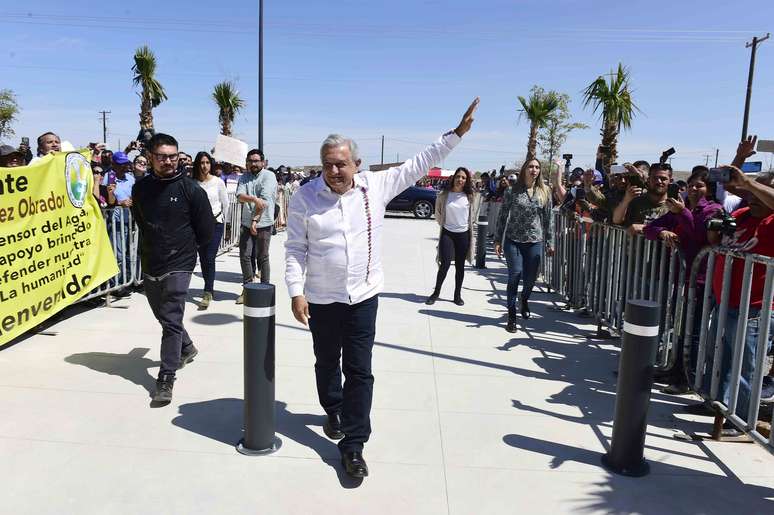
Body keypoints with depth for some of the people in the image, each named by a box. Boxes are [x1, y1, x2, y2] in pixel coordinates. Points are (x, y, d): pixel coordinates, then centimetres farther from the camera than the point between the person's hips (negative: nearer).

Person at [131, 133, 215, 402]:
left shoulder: (190, 188, -10)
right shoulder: (140, 188, 2)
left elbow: (206, 229, -4)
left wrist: (186, 246, 6)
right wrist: (153, 247, 13)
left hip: (178, 265, -5)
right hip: (150, 265, 5)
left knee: (171, 322, -7)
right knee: (164, 316, 20)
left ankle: (166, 378, 1)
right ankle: (186, 348, 44)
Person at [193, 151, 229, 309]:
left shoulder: (218, 182, -2)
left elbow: (225, 204, 6)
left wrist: (222, 220, 10)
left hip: (215, 223, -3)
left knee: (210, 258, -10)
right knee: (202, 258, 10)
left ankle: (208, 293, -7)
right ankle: (209, 289, 26)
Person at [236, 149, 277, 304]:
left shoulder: (269, 176, -5)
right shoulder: (244, 177, 10)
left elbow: (264, 200, -14)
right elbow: (240, 196, -7)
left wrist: (255, 220, -16)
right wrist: (254, 199, -27)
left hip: (263, 224, -5)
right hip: (246, 223, 5)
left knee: (262, 257, 1)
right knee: (245, 256, 4)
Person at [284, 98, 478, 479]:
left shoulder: (376, 185, -5)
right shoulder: (305, 197, -8)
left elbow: (418, 165, 2)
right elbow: (295, 249, -4)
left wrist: (457, 133, 1)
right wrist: (296, 292, -11)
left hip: (364, 296, 0)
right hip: (321, 299, 0)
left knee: (359, 371, 2)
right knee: (327, 362, 19)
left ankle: (353, 445, 13)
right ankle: (333, 411, 47)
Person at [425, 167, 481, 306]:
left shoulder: (471, 196, -3)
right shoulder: (443, 195, -4)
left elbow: (474, 214, 12)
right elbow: (438, 213, 9)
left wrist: (468, 223, 10)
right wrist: (443, 224, 8)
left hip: (464, 234, 1)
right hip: (447, 233, -1)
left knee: (460, 266, 9)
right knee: (445, 264, -8)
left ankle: (457, 295, 22)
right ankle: (436, 292, 10)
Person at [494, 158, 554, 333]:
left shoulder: (545, 192, 5)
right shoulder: (513, 191, -1)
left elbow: (548, 218, 8)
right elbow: (502, 216, 2)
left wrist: (550, 242, 6)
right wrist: (498, 240, -1)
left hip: (535, 241, 2)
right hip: (513, 240, -2)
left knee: (531, 278, 7)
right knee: (515, 274, -10)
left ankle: (524, 301, 41)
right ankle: (511, 315, 1)